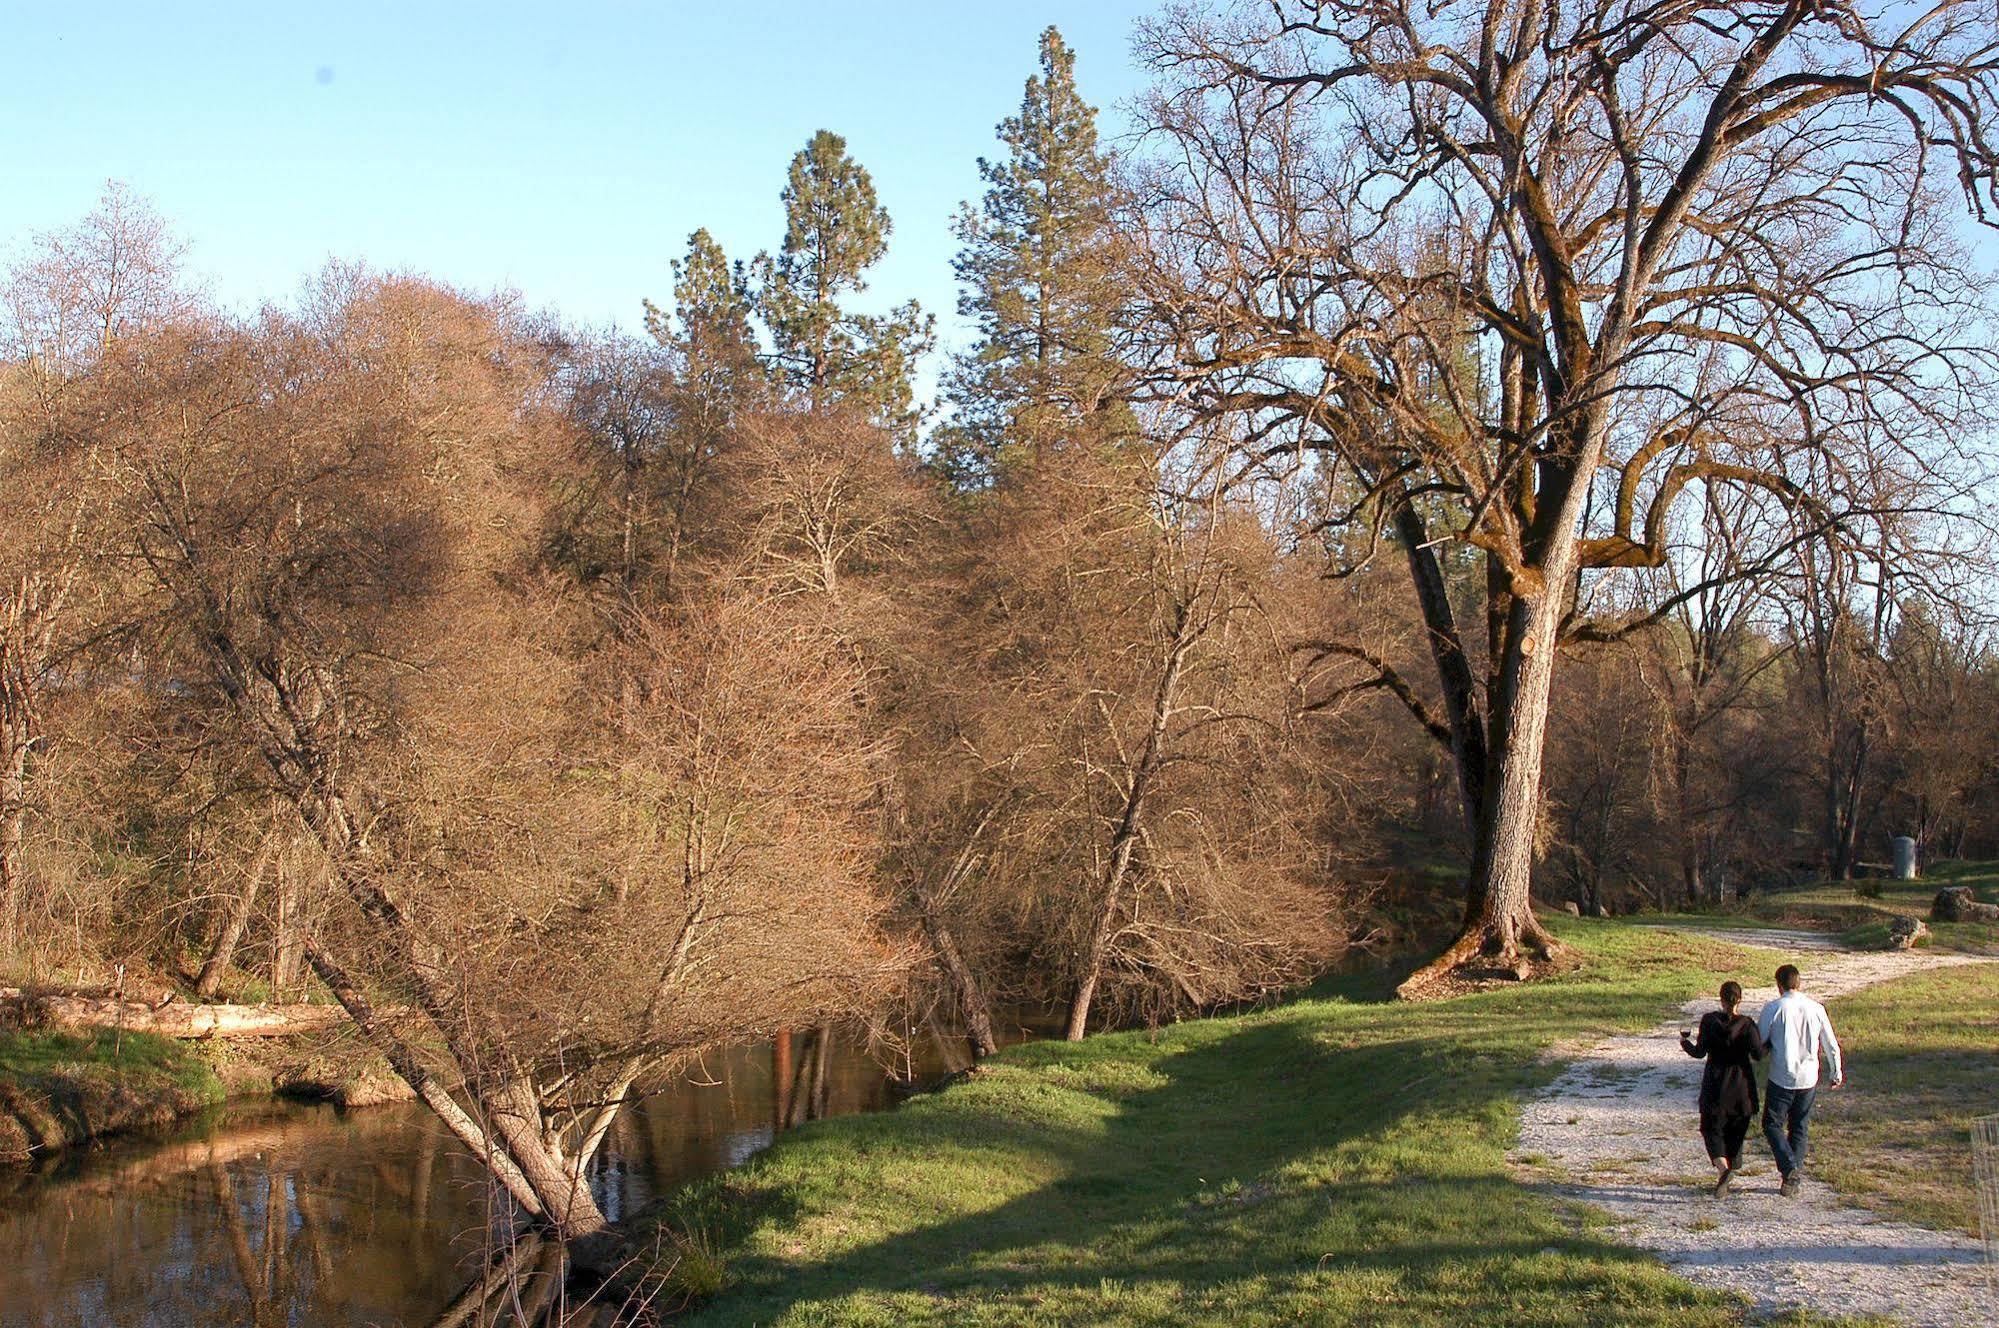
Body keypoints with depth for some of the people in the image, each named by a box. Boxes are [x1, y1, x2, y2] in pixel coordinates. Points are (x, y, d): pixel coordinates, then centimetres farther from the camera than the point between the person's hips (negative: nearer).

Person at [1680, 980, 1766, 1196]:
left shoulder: (1709, 1021, -8)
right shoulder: (1747, 1024, -9)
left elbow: (1699, 1052, -8)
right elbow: (1758, 1054, -14)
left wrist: (1685, 1042, 12)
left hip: (1715, 1084, -1)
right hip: (1741, 1086, 1)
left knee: (1712, 1129, 8)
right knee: (1735, 1131, 15)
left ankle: (1723, 1168, -19)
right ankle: (1723, 1182, 22)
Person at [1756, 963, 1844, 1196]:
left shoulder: (1774, 1008, -11)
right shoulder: (1816, 1009, -1)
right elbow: (1831, 1045, 8)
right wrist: (1836, 1072, 22)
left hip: (1781, 1078, -4)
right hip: (1808, 1079, 4)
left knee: (1773, 1125, 8)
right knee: (1800, 1129, 15)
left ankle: (1789, 1167, -12)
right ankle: (1793, 1179, 16)